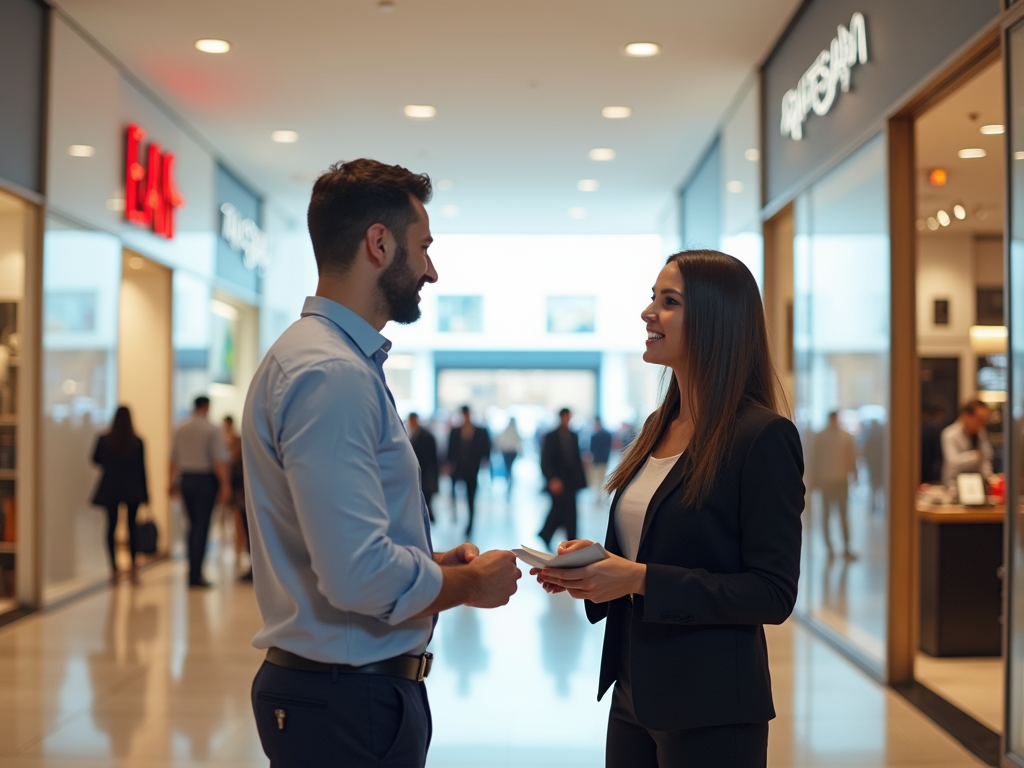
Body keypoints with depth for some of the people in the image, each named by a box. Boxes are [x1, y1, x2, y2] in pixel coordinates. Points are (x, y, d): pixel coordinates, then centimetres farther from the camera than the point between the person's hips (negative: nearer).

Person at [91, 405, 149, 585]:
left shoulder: (104, 440, -7)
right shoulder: (137, 442, -7)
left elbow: (96, 460, 9)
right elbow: (142, 469, -3)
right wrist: (145, 494, 3)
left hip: (110, 489, 0)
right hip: (132, 491, 0)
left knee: (111, 527, 7)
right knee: (132, 527, 8)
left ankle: (114, 568, 3)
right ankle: (133, 568, 5)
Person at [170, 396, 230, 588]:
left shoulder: (181, 428, 7)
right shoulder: (211, 430, -9)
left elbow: (174, 458, 12)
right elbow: (219, 460, -15)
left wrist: (173, 482, 21)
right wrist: (225, 485, -15)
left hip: (186, 479, 6)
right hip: (205, 480, -6)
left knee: (193, 525, 16)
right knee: (202, 527, -3)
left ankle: (193, 570, 19)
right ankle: (195, 574, -4)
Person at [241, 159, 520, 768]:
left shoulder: (347, 363, 12)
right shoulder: (330, 374, -21)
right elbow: (359, 575, -29)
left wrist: (435, 563, 6)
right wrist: (470, 584, -12)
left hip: (365, 689, 10)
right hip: (349, 701, -10)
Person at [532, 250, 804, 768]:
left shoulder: (763, 436, -15)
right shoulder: (660, 425, 9)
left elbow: (773, 595, -18)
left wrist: (641, 579, -22)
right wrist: (591, 561, -2)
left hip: (711, 709, -7)